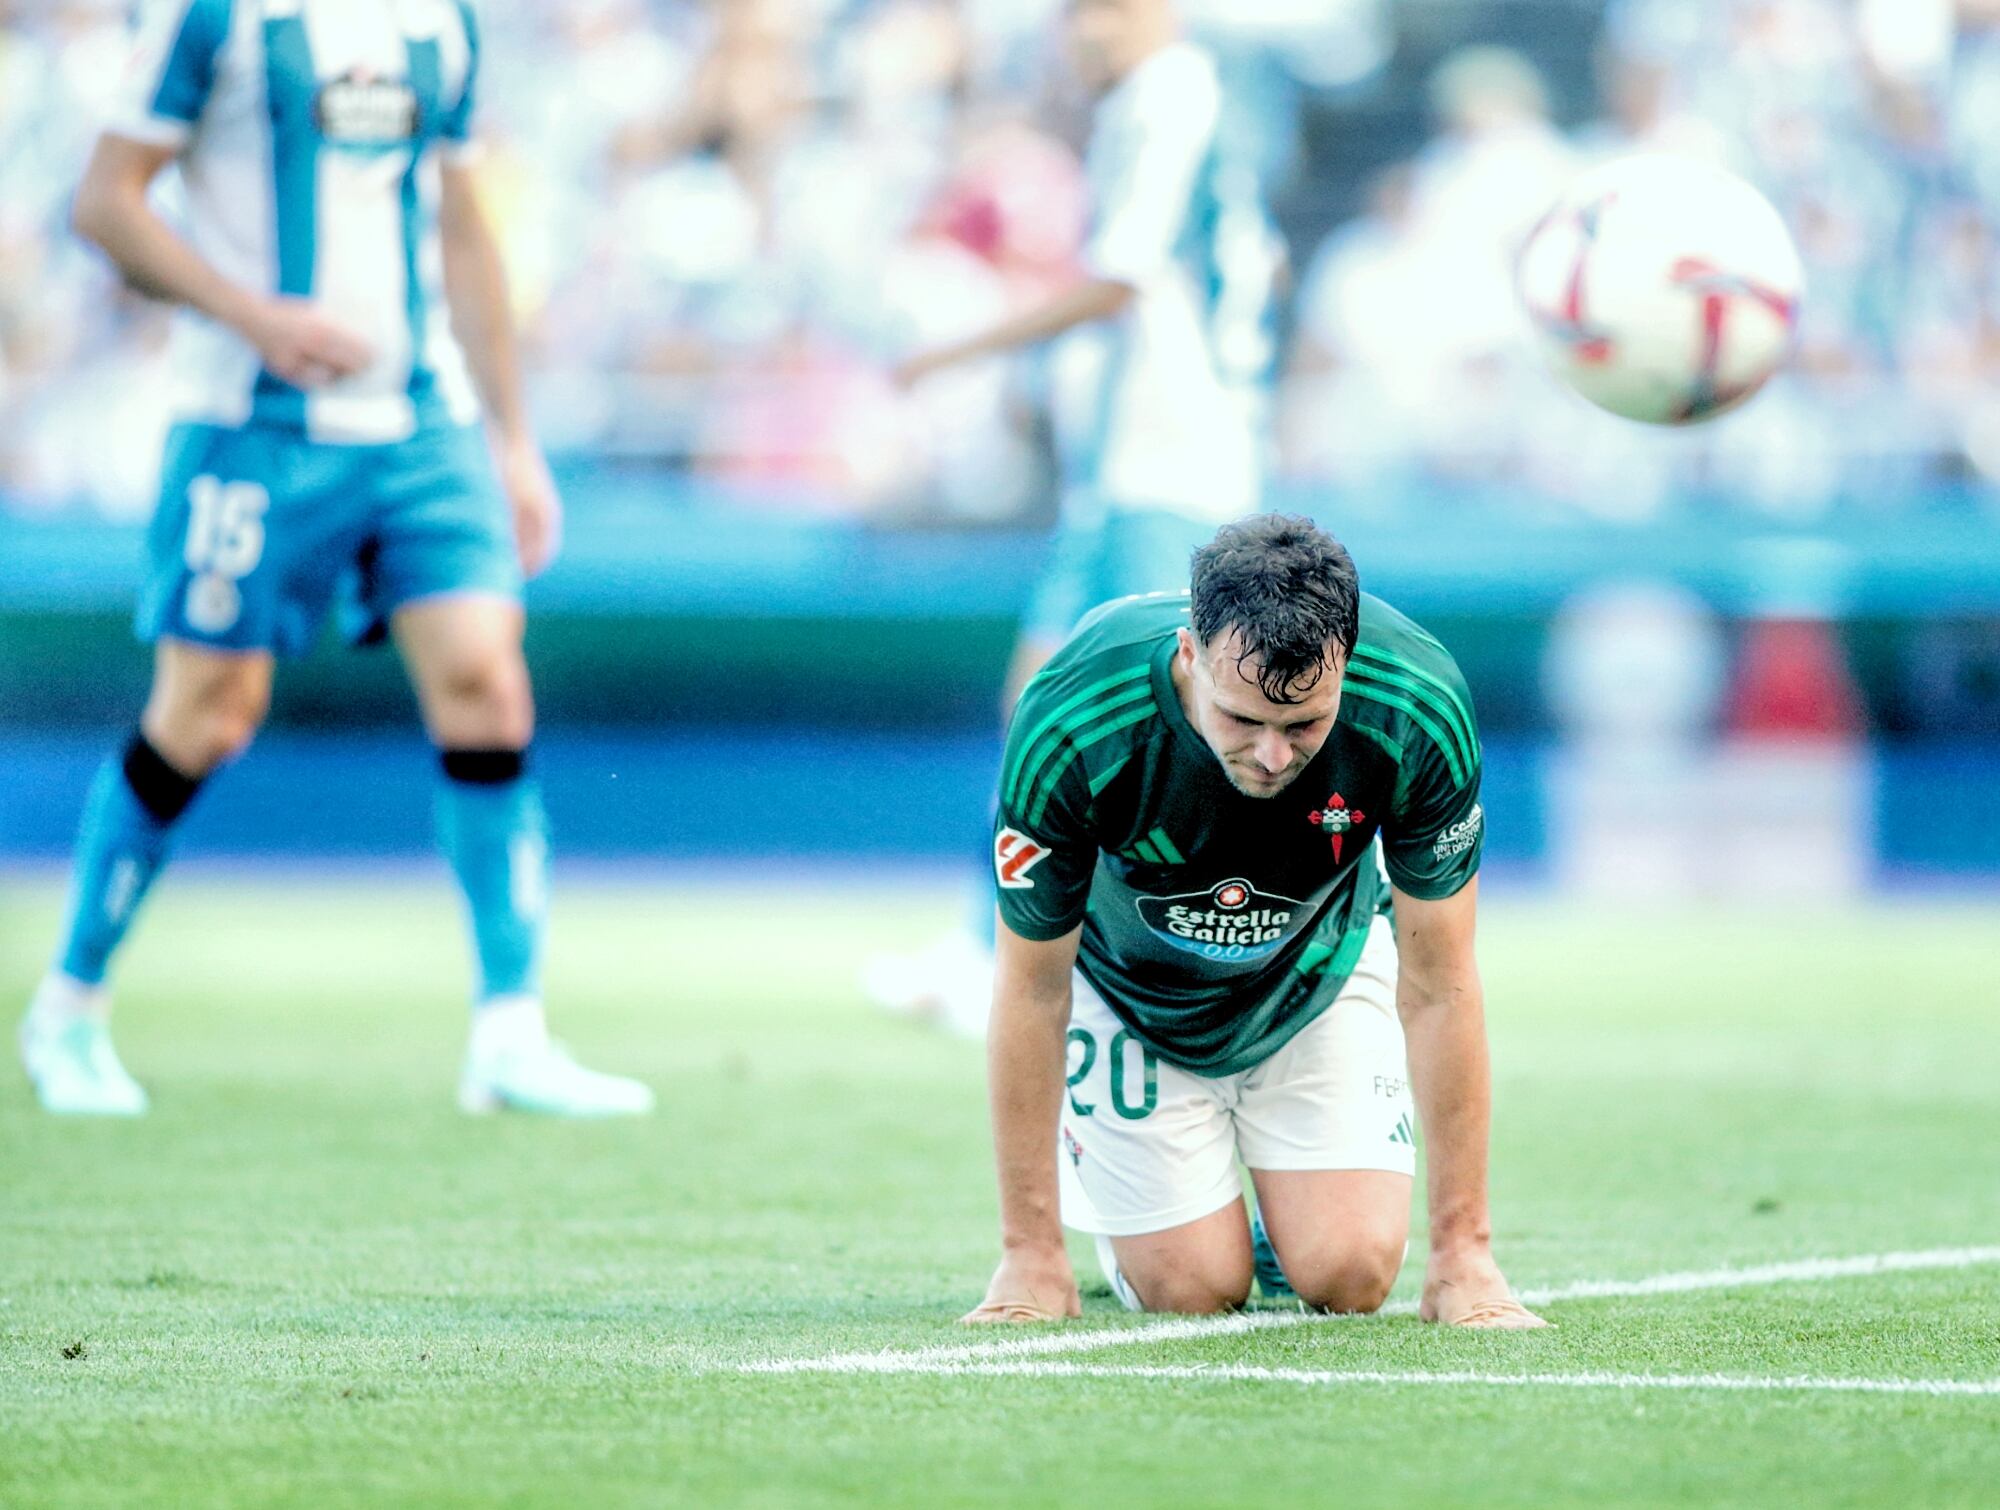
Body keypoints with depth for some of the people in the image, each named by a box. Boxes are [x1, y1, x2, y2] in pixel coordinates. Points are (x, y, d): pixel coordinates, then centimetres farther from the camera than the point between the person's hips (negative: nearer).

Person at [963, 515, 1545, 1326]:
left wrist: (1463, 1255, -20)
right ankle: (1088, 1161, 25)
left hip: (1316, 969, 2)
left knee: (1348, 1276, -11)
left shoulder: (1420, 706, -34)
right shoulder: (1069, 725, -38)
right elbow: (1034, 987, -24)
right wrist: (1031, 1256, -19)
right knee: (1192, 1287, -7)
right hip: (1124, 978, -2)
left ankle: (1284, 1201, 24)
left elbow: (1437, 984, -22)